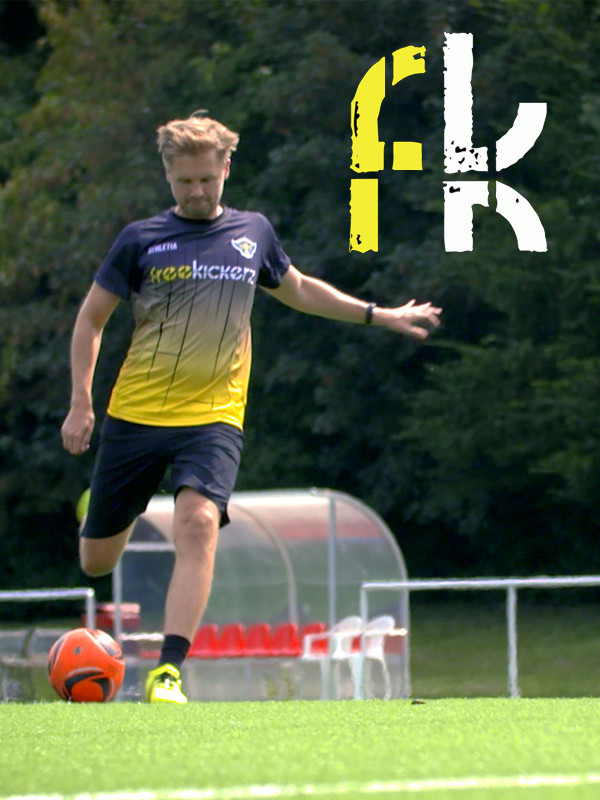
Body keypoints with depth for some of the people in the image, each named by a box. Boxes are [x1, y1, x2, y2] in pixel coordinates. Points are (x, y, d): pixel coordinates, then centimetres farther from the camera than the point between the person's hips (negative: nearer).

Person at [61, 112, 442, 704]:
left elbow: (298, 290, 28)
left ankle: (169, 671, -31)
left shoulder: (252, 233, 9)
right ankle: (104, 514, 45)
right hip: (135, 414, 0)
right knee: (97, 562, 5)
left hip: (213, 417, 0)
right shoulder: (141, 240, 1)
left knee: (198, 522, -28)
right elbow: (91, 318, 7)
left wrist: (380, 316, 29)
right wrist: (80, 404, -1)